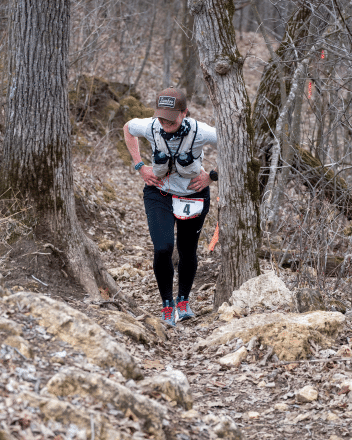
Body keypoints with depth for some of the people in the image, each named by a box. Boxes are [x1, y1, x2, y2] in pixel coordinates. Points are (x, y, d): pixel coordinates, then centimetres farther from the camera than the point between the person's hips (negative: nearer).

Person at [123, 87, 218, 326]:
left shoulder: (200, 132, -28)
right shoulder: (150, 127, -22)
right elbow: (127, 128, 4)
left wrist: (212, 176, -10)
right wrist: (140, 166, -2)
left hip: (193, 193, 0)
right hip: (159, 192, 0)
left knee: (188, 252, 12)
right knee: (162, 249, -16)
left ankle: (184, 301, 38)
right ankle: (167, 303, 7)